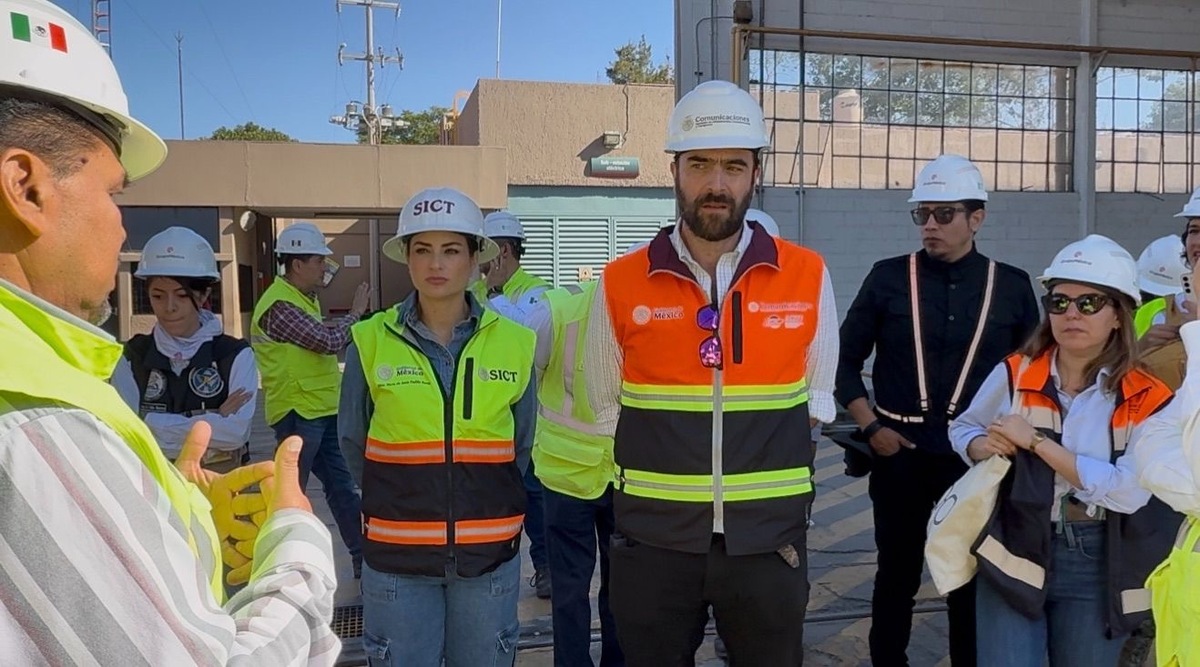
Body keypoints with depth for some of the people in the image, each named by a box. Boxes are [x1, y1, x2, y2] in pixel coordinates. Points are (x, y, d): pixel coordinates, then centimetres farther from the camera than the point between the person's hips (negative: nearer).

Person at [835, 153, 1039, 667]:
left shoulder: (1012, 286, 1)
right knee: (897, 575, 12)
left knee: (971, 578, 13)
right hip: (899, 452, 0)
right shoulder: (888, 278, -2)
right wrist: (871, 427, -6)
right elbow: (846, 360, 2)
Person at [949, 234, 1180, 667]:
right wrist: (984, 446, -11)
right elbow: (962, 427, 13)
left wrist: (1035, 441, -21)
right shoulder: (1014, 375, -4)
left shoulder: (1148, 401, -7)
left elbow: (1129, 491, -19)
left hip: (1098, 568, 1)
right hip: (1015, 552, 0)